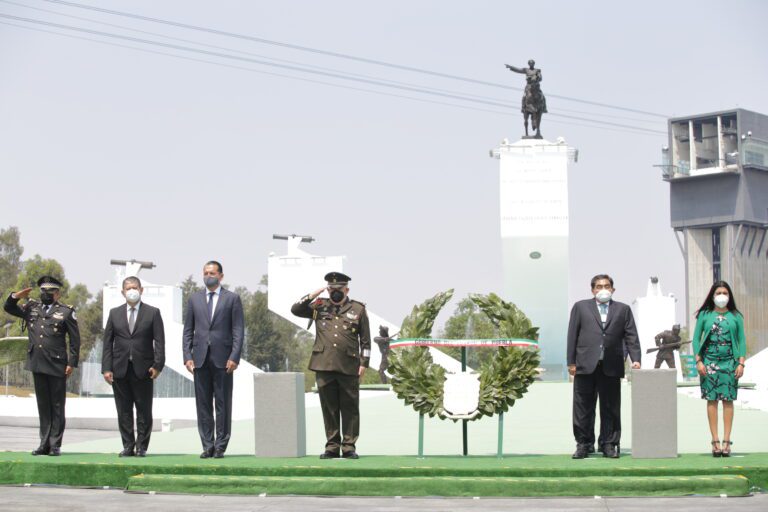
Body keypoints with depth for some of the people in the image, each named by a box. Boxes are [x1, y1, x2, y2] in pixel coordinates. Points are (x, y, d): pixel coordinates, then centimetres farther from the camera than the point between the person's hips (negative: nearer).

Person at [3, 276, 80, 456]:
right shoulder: (32, 308, 12)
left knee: (57, 406, 1)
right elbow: (8, 308, 20)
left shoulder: (66, 312, -1)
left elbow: (75, 340, -2)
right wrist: (16, 296, -1)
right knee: (43, 405, 10)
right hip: (37, 365, 5)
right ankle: (44, 443, 14)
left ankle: (55, 444, 4)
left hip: (57, 365, -5)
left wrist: (72, 363, -8)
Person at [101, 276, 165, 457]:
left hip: (143, 369, -2)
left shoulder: (153, 313, 4)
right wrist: (106, 368, -1)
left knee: (144, 411, 1)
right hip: (120, 369, 2)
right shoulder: (115, 313, 10)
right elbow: (108, 342, 8)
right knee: (124, 411, 5)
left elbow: (159, 341, -1)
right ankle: (128, 446, 11)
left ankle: (141, 447, 8)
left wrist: (157, 365, -12)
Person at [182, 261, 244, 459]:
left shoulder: (232, 299, 4)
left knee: (223, 404, 0)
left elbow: (238, 330, 0)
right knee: (203, 404, 3)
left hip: (222, 358, -3)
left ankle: (220, 446, 5)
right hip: (200, 358, 3)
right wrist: (187, 356, 0)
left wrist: (234, 357, -10)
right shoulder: (194, 298, 12)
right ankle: (207, 446, 8)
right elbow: (188, 330, 11)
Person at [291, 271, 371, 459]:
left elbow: (365, 340, 8)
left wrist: (364, 363, 1)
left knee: (350, 408, 1)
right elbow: (296, 309, 6)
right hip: (324, 366, 2)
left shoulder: (358, 309, 7)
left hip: (349, 367, -1)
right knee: (329, 408, 5)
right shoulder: (320, 307, 12)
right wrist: (313, 295, -2)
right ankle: (332, 446, 11)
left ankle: (349, 447, 6)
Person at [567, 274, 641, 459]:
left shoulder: (623, 310, 14)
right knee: (583, 408, 1)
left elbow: (631, 336, 8)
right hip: (585, 365, -1)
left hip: (611, 367, 1)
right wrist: (571, 362, 0)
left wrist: (635, 359, -5)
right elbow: (572, 335, 7)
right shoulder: (581, 307, 11)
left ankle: (609, 444, 10)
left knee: (610, 408, 3)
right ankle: (584, 444, 7)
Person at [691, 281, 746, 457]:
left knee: (728, 400, -2)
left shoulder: (735, 316, 7)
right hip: (709, 361, 0)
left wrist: (741, 363, -4)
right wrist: (698, 361, -5)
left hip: (730, 361, 0)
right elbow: (696, 339, 4)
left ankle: (726, 441, -2)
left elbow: (742, 340, 5)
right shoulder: (705, 315, 5)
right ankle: (715, 441, -2)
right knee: (712, 400, -3)